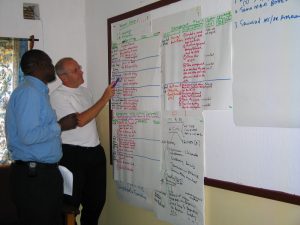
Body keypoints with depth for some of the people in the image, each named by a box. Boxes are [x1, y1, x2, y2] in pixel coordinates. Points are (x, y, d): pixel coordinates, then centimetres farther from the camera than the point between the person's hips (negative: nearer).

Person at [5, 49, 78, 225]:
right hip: (33, 177, -10)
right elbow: (28, 136, -25)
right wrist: (60, 126, -15)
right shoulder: (29, 92, -17)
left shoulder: (38, 91, 13)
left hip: (45, 172, 10)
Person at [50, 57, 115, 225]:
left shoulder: (85, 91, 13)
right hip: (73, 154, -7)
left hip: (95, 152, 7)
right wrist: (105, 98, -17)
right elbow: (80, 121, -18)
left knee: (97, 199, 13)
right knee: (72, 202, 3)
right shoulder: (58, 96, -11)